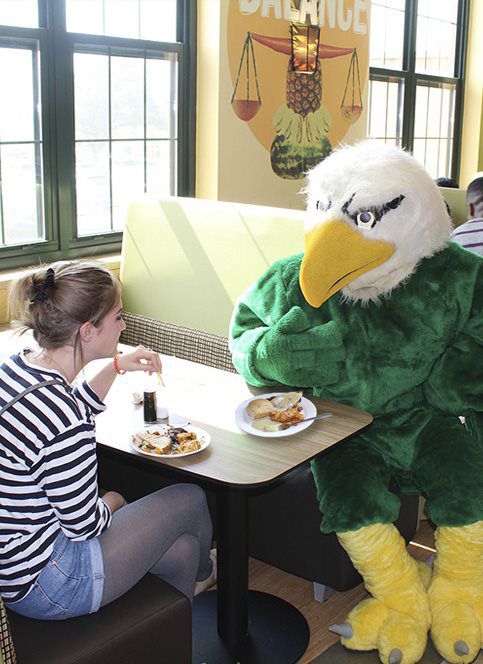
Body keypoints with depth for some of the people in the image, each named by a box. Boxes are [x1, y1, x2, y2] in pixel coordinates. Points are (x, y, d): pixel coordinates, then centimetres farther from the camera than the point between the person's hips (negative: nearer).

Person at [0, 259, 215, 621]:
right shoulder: (61, 418, -33)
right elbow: (84, 525, -20)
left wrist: (117, 366, 13)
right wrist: (111, 502, 2)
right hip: (40, 584, -8)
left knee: (181, 548, 15)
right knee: (191, 499, 10)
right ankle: (202, 570, 44)